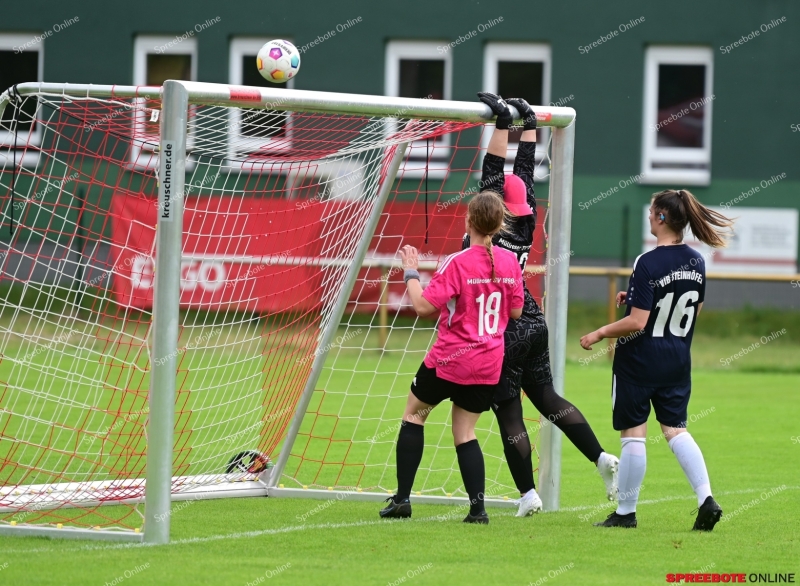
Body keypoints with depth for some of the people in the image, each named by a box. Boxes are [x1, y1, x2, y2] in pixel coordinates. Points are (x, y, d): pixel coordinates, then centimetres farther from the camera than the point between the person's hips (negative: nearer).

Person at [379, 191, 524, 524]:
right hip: (488, 365, 5)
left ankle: (402, 498, 11)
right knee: (464, 432, 13)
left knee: (414, 414, 14)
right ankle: (478, 507, -2)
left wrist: (411, 273, -5)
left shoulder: (457, 264, -17)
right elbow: (516, 311, 9)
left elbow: (423, 306, -19)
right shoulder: (510, 263, -1)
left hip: (450, 360, -5)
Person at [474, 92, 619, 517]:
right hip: (533, 324, 7)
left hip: (504, 334, -7)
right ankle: (601, 457, 5)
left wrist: (501, 123, -16)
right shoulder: (526, 223, 2)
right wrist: (528, 124, 19)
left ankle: (527, 494, 2)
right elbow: (524, 171, 12)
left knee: (508, 412, 0)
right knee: (545, 396, 17)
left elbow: (493, 173, -17)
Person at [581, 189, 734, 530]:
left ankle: (626, 511, 12)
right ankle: (706, 499, -5)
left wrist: (598, 334, -8)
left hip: (640, 361, -6)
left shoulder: (648, 264, -19)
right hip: (678, 361, 7)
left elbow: (637, 322, -22)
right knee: (676, 429, 12)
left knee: (633, 434, 3)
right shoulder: (696, 262, 3)